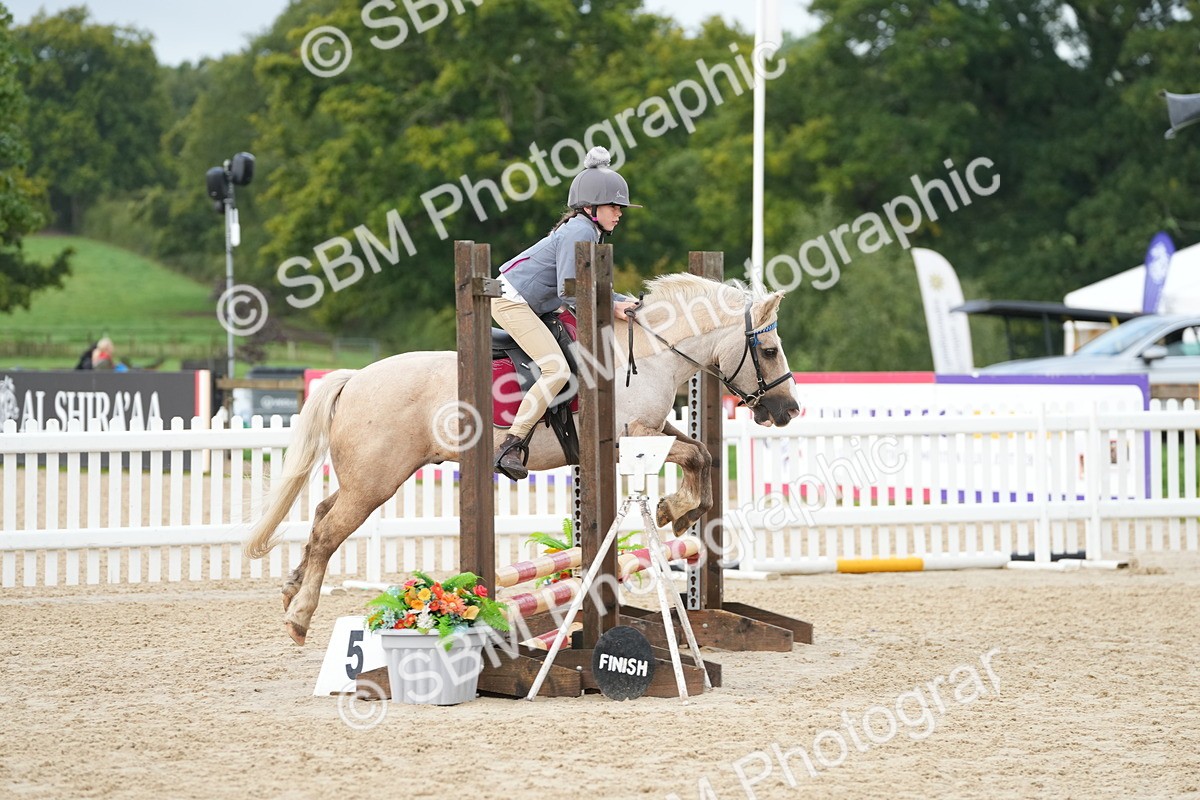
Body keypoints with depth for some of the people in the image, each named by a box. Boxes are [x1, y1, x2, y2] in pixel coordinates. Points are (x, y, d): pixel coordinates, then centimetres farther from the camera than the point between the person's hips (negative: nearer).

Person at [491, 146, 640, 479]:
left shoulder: (589, 231, 15)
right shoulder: (580, 232, -17)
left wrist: (624, 301, 4)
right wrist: (612, 307, -17)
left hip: (529, 304, 11)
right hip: (511, 299, -11)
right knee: (558, 370, -22)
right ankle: (510, 446, -27)